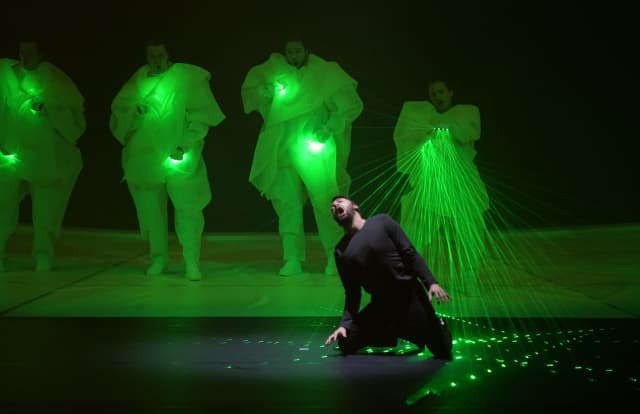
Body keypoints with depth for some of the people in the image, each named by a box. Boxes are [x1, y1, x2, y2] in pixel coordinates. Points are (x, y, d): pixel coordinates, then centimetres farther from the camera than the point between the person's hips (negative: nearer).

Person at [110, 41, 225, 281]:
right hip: (144, 157, 4)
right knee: (150, 208, 7)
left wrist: (185, 144, -12)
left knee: (188, 207, -9)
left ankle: (191, 261, -1)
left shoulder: (188, 78, -2)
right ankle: (159, 258, 22)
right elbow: (119, 107, 10)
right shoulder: (139, 80, 11)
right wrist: (135, 109, -12)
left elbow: (200, 115, -5)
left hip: (178, 156, -4)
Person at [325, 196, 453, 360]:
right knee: (345, 342, -11)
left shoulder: (381, 222, -5)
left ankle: (438, 326, 29)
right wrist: (345, 323, -10)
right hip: (380, 304, 3)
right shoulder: (341, 252, 3)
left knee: (443, 352, -9)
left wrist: (431, 282, -19)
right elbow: (352, 292, 5)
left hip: (410, 295, -3)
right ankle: (398, 331, 12)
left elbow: (410, 253, -7)